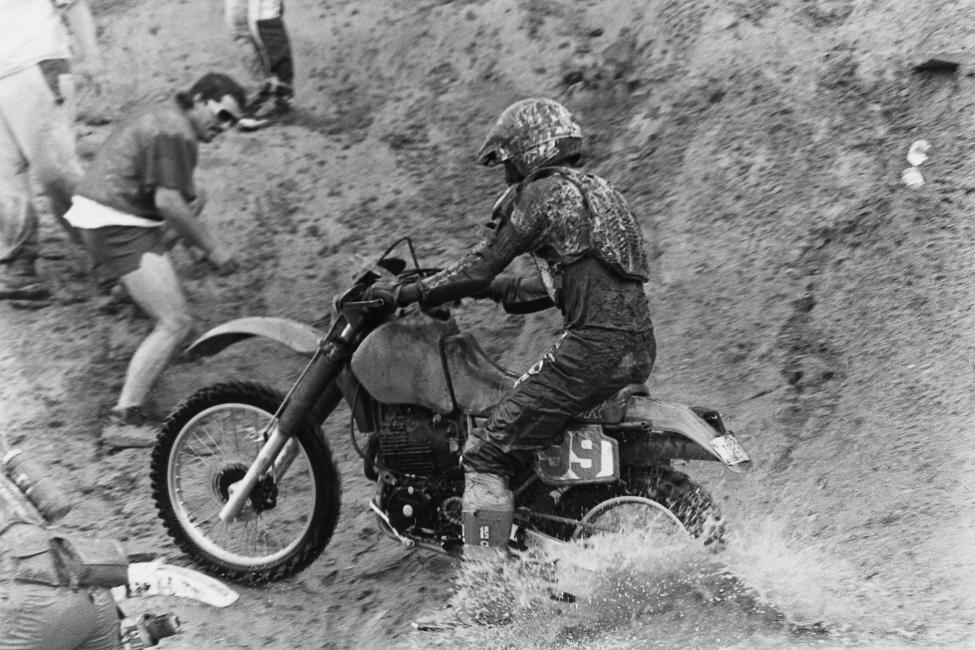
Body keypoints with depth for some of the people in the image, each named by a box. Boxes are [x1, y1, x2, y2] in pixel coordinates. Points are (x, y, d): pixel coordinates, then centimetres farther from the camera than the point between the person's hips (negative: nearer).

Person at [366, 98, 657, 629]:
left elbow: (480, 269, -7)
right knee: (527, 404, 29)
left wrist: (407, 293, 3)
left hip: (593, 347, -10)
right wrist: (496, 292, 30)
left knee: (486, 454, -9)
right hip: (637, 346, 10)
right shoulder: (592, 190, 25)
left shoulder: (541, 194, -3)